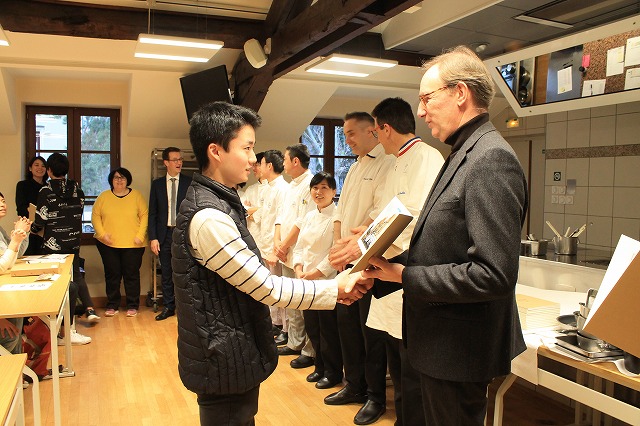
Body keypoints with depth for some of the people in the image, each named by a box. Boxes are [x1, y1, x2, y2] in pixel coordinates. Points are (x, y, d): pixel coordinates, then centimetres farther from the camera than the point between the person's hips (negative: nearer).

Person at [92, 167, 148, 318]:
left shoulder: (137, 196, 3)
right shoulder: (103, 197, 8)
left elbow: (144, 216, 0)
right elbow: (95, 216, 5)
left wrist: (140, 236, -10)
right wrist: (102, 233, -8)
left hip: (132, 244, -1)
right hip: (108, 244, 2)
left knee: (131, 275, 2)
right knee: (112, 274, 7)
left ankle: (132, 306, 13)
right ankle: (112, 305, 19)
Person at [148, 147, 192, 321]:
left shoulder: (190, 182, 1)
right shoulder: (157, 184, 7)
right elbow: (152, 213, 6)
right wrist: (152, 238, -2)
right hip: (165, 234, 2)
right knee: (166, 273, 10)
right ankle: (168, 307, 22)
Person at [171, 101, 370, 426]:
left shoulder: (217, 202, 7)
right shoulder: (208, 217, -25)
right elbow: (268, 288, -21)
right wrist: (335, 289, -13)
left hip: (231, 356, 9)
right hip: (226, 363, -9)